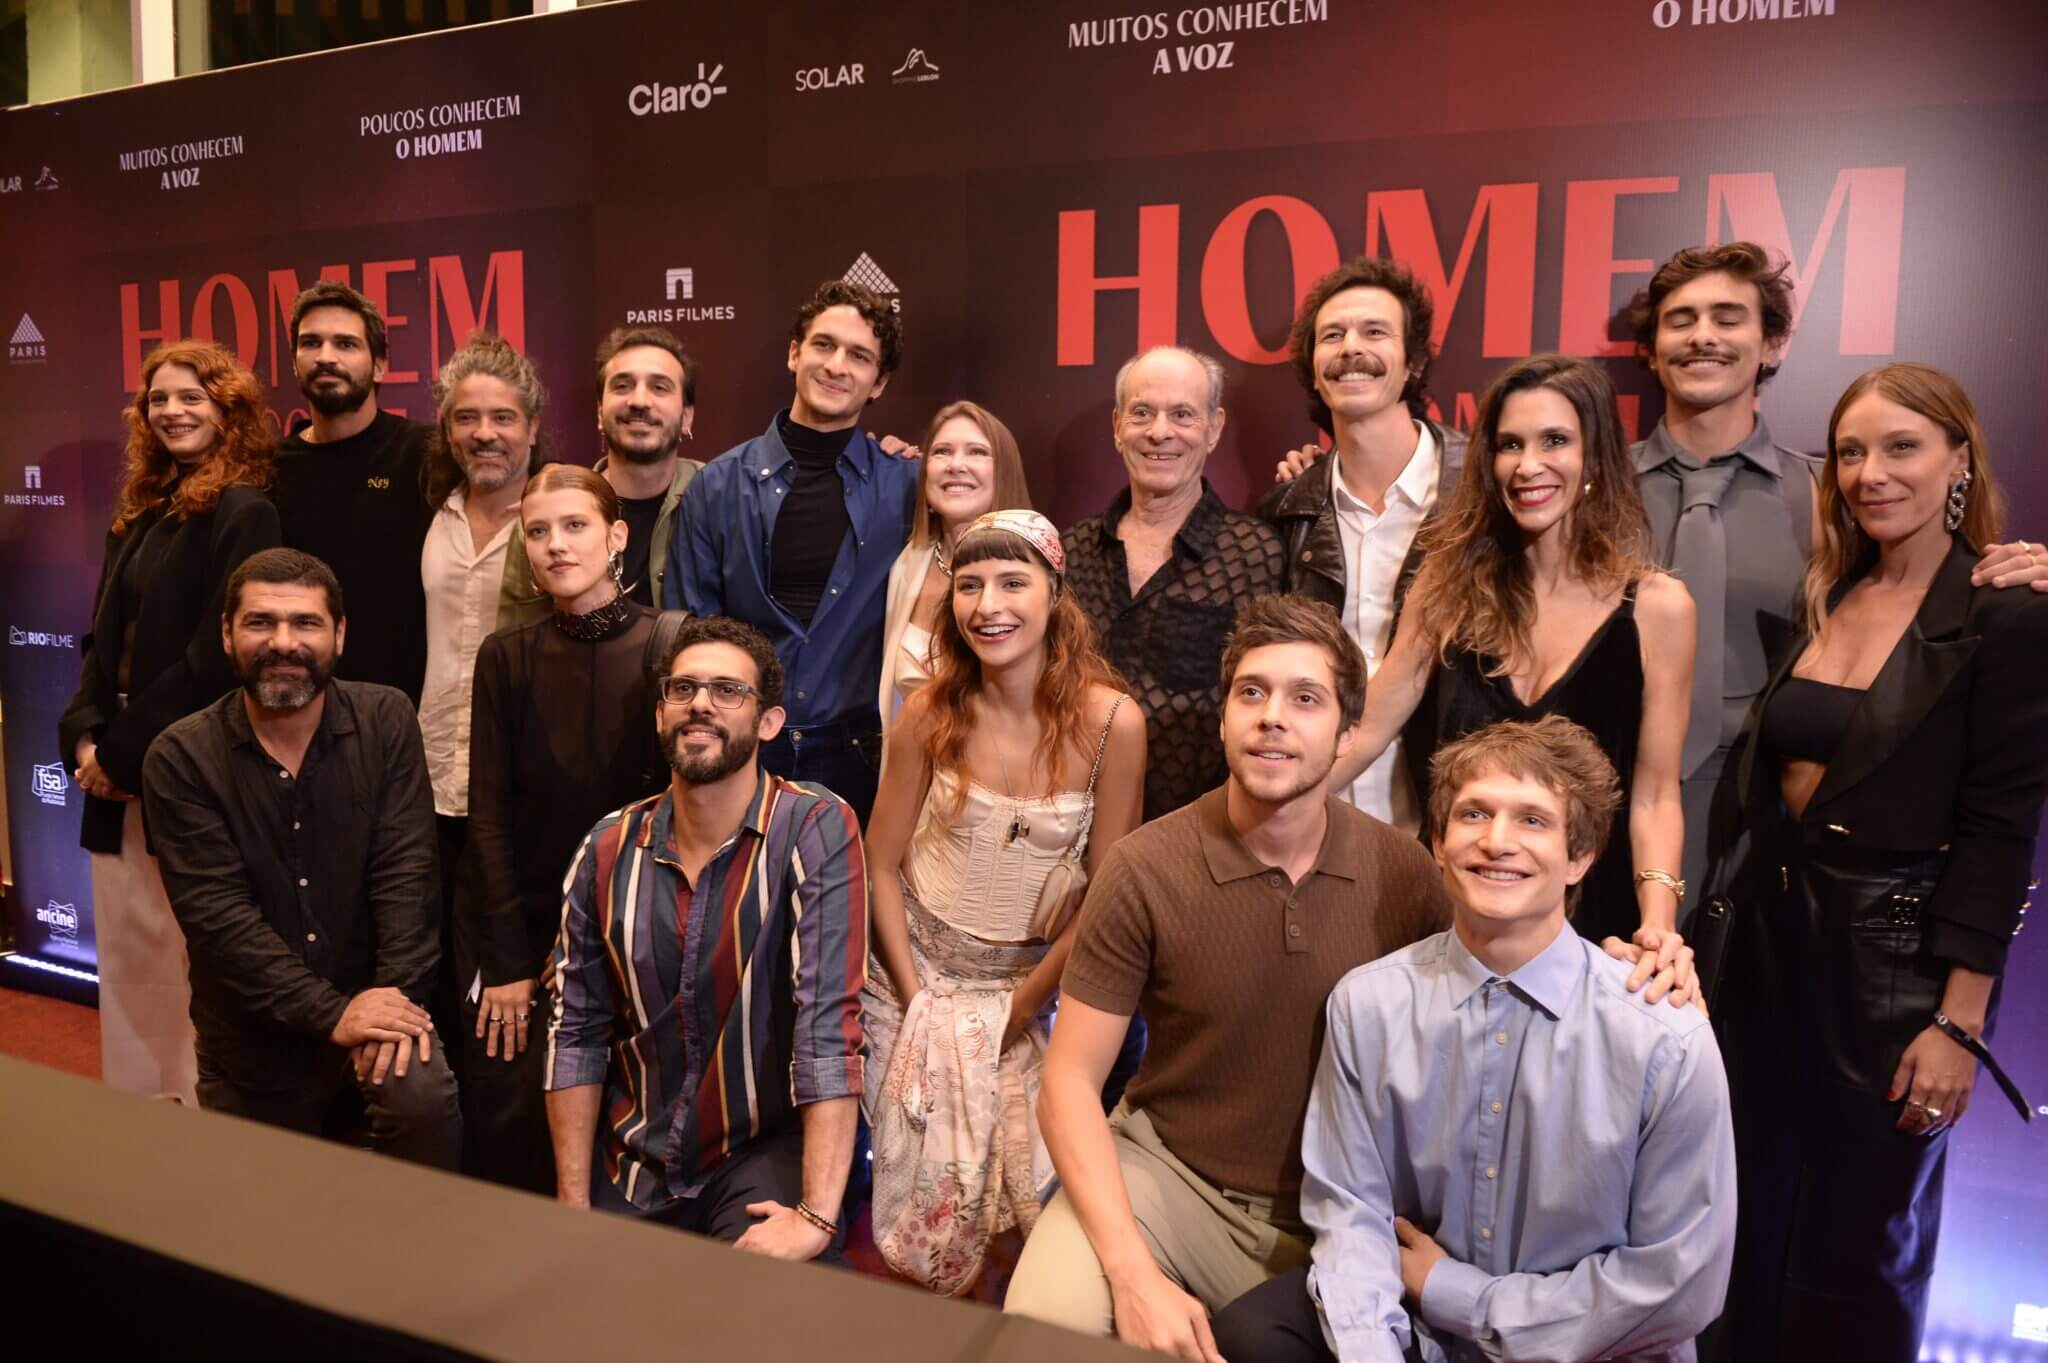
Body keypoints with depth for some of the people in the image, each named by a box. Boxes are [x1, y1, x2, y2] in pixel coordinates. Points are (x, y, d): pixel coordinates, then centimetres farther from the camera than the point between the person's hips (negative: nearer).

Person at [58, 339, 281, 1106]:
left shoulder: (243, 513, -9)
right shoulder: (140, 511, 15)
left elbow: (214, 656, -15)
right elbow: (103, 638, 14)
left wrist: (127, 754, -13)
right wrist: (85, 733, -2)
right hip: (121, 780, 8)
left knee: (187, 964, 0)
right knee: (127, 962, 14)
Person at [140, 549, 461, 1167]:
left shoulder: (386, 720, -5)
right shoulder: (180, 759, -8)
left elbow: (405, 870, -10)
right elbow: (216, 912, -15)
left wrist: (395, 997, -23)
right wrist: (331, 1014, -23)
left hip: (372, 1002, -1)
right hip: (252, 1043, 1)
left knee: (425, 1102, -26)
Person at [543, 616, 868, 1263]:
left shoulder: (815, 829, -17)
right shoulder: (608, 851, -1)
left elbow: (829, 1022, -24)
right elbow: (576, 1032, 4)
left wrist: (817, 1215, -29)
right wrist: (573, 1206, -1)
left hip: (765, 1150, -5)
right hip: (635, 1162, 5)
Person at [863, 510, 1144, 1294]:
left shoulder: (1110, 723, -17)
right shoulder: (933, 714, -12)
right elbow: (881, 861, -4)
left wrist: (1020, 1008, -8)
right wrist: (915, 998, -8)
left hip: (1032, 991, -1)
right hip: (918, 976, 1)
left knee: (1028, 1198, 0)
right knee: (916, 1197, 9)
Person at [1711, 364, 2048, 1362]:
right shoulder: (1823, 598, 7)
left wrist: (1960, 1023, -16)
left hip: (1895, 957, -5)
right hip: (1770, 939, 5)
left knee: (1860, 1248, 10)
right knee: (1756, 1222, 16)